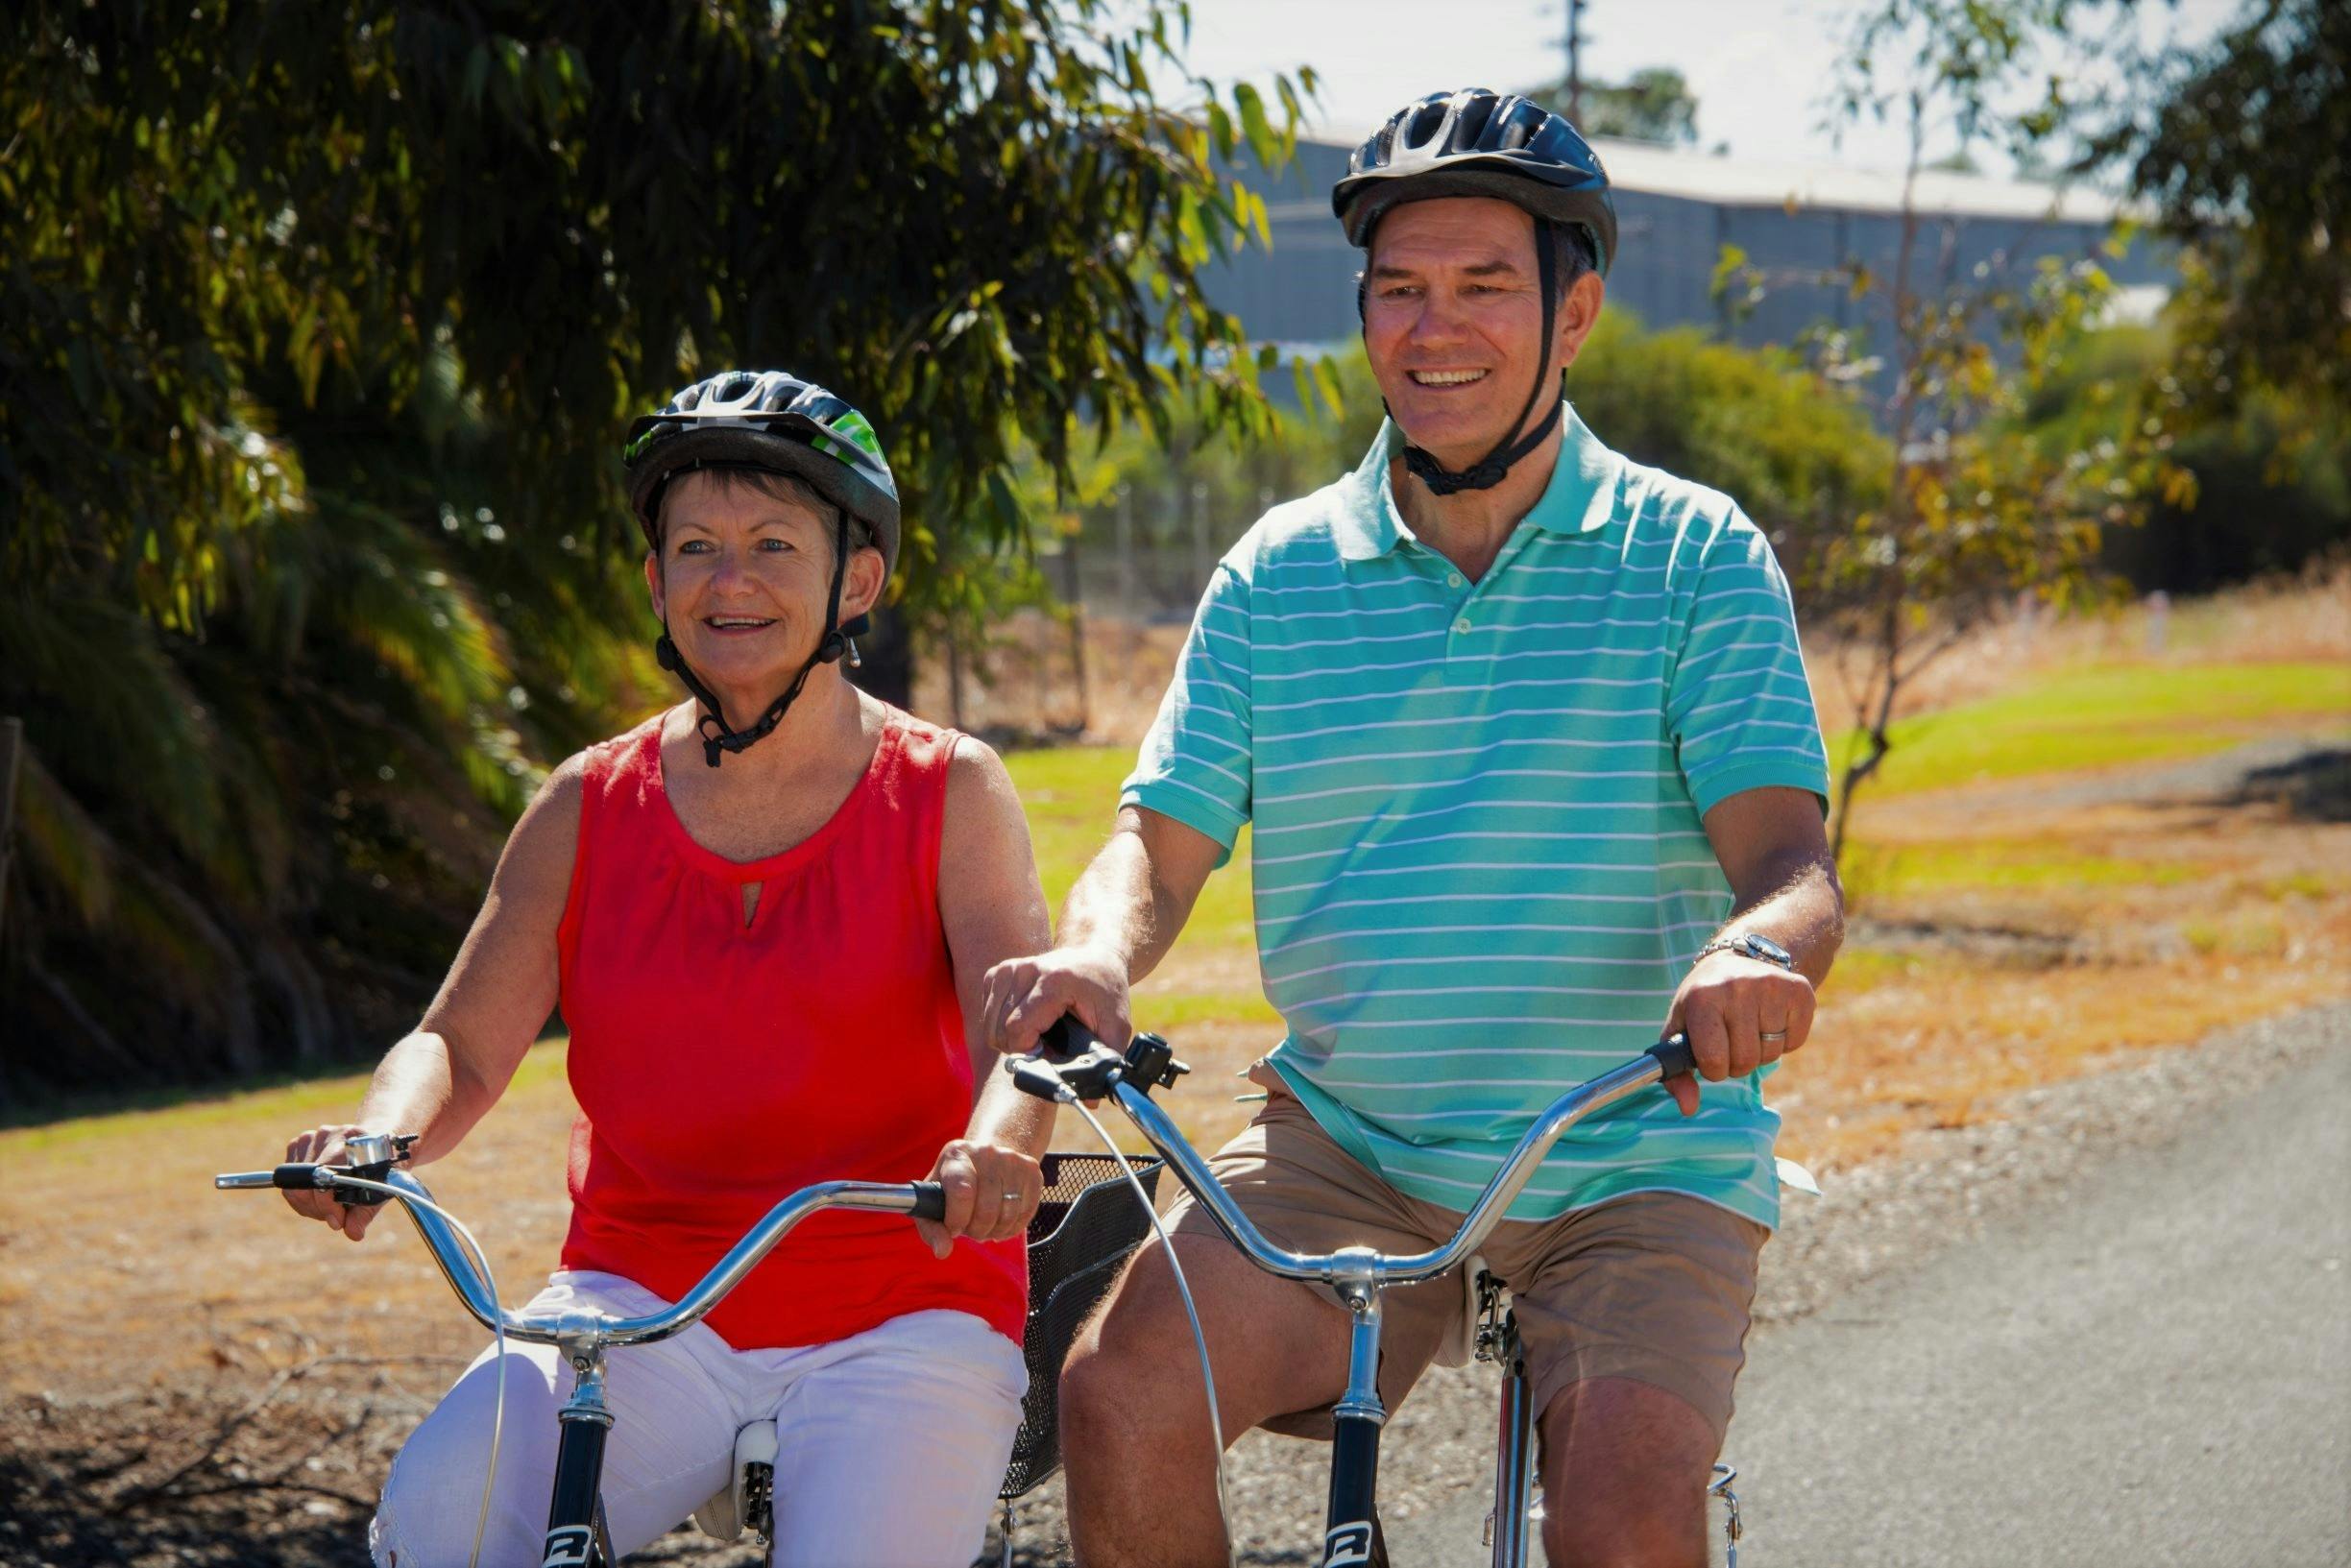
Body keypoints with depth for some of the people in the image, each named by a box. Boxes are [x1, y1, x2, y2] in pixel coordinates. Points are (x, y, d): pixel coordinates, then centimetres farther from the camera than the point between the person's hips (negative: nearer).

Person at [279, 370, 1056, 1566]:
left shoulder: (949, 795, 1)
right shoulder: (588, 809, 7)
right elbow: (461, 1044, 3)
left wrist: (996, 1144, -37)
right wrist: (379, 1140, -21)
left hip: (901, 1317, -1)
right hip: (647, 1307, 1)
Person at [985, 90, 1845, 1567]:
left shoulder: (1699, 559, 0)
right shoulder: (1280, 575, 7)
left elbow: (1788, 854, -9)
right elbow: (1164, 838, 2)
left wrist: (1756, 949, -34)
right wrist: (1096, 955, -22)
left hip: (1636, 1163, -2)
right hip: (1349, 1149, 2)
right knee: (1120, 1393, -22)